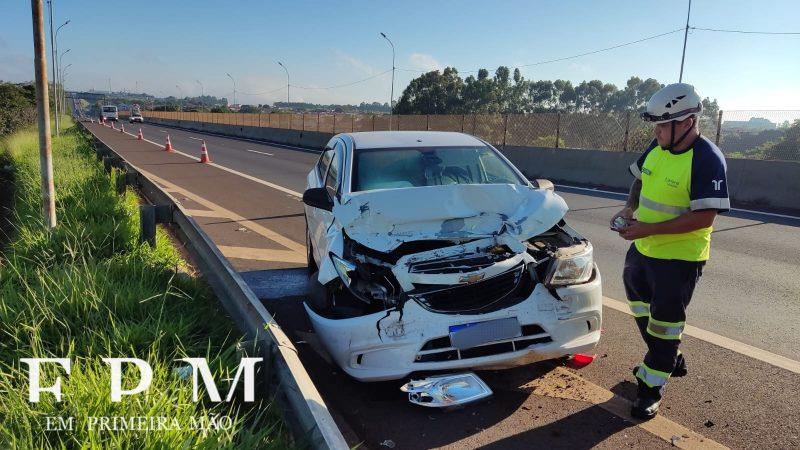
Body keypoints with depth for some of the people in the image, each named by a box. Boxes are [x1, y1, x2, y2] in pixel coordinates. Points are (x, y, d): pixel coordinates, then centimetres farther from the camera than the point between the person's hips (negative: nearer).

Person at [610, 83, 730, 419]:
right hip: (643, 249, 8)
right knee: (642, 309, 23)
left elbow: (704, 217, -26)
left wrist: (648, 229, -27)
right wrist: (629, 209, -2)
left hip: (679, 258, -8)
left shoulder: (707, 159, -22)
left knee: (664, 323, 4)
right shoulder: (656, 148, 1)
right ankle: (670, 361, 45)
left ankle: (652, 388, 20)